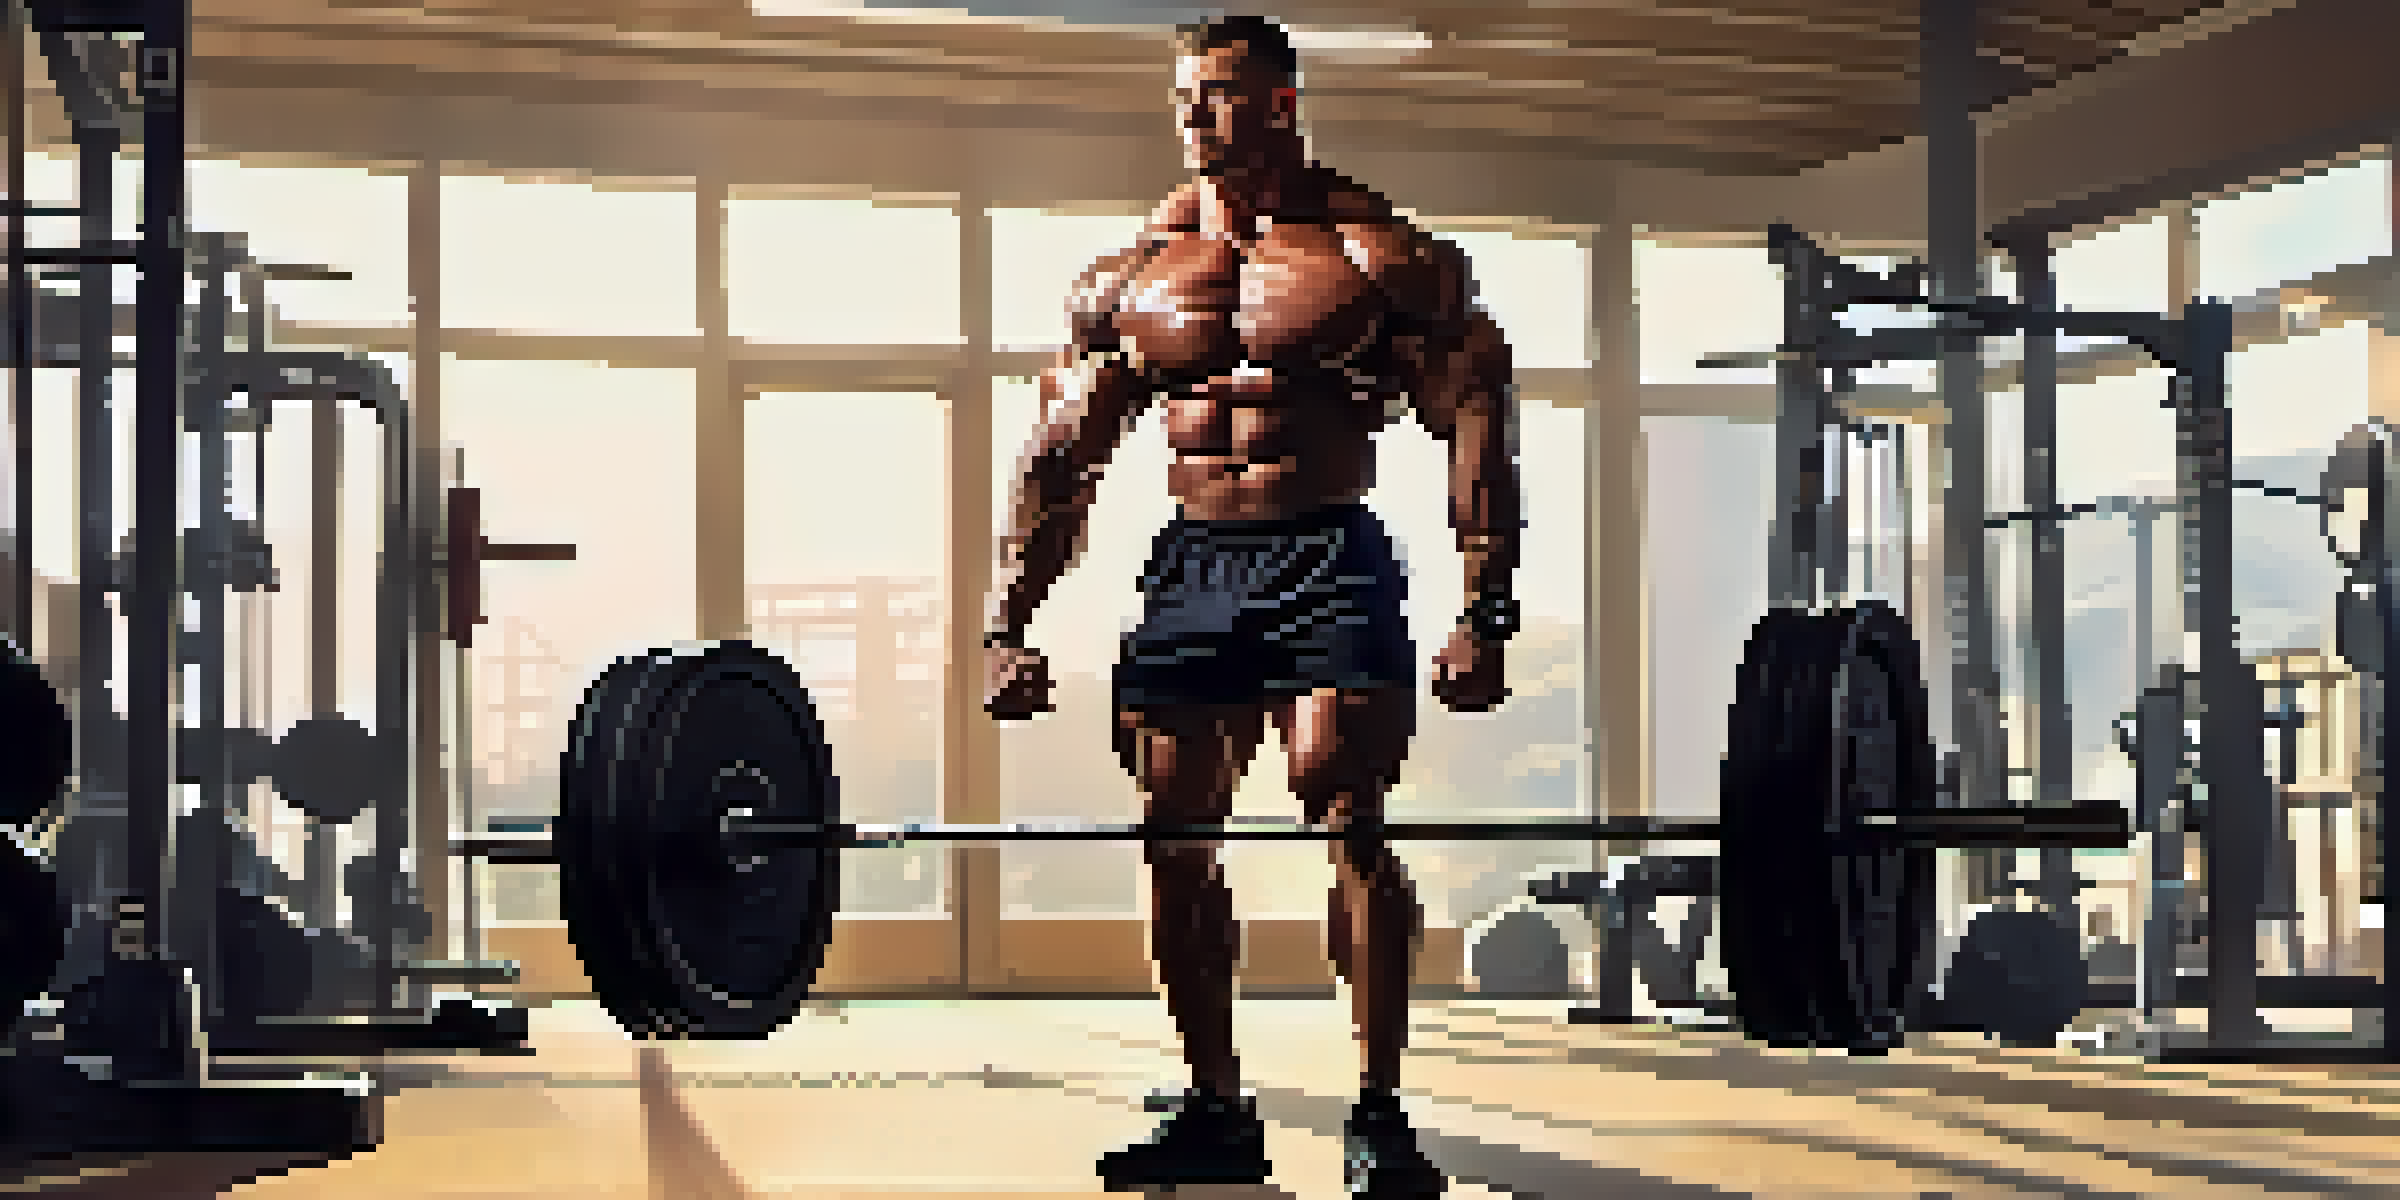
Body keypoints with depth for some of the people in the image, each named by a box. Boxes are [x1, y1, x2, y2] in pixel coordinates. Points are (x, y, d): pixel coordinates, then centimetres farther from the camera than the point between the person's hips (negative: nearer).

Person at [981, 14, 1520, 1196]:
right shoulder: (1129, 279, 10)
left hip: (1328, 563, -4)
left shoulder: (1383, 259, -2)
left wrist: (1485, 618, -14)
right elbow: (1058, 460, 13)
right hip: (1188, 567, 4)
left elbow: (1478, 431, -5)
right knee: (1174, 832, 2)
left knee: (1347, 816, -15)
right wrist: (1006, 624, 6)